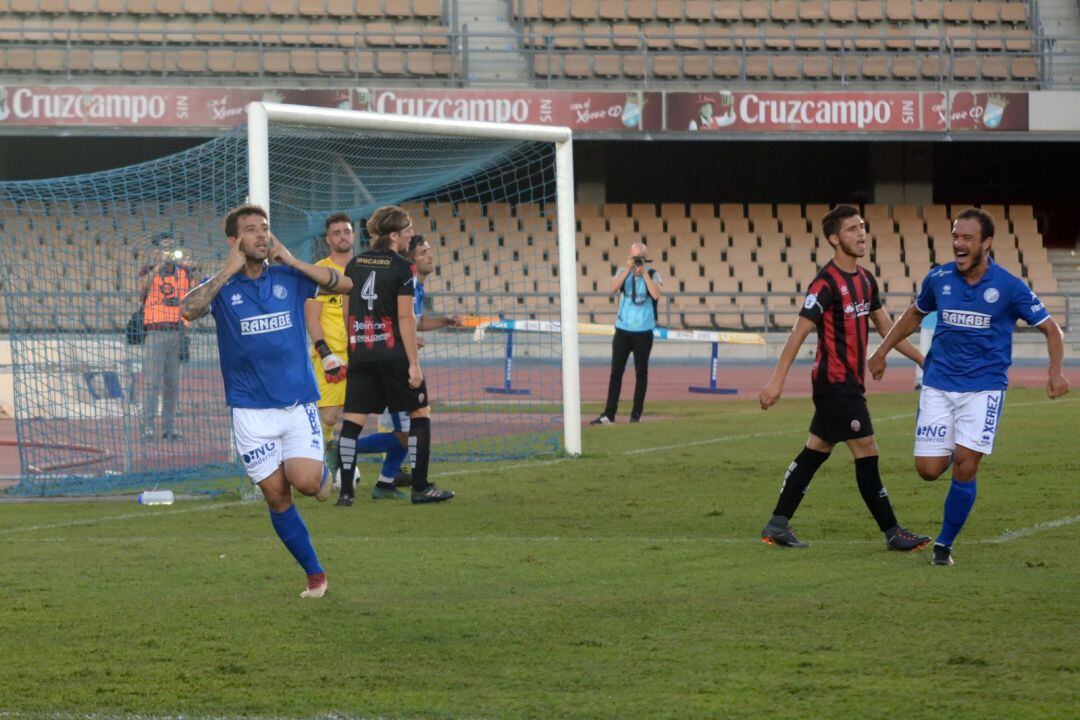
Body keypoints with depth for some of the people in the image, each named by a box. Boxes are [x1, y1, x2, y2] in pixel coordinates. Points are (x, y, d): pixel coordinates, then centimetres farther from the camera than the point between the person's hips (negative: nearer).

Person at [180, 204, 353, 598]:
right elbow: (188, 310, -19)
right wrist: (228, 271, -16)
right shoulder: (223, 286, 0)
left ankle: (325, 473, 19)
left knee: (305, 481, -18)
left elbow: (345, 284, -6)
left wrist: (291, 260, -9)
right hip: (251, 409, 0)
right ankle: (314, 573, 11)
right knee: (277, 496, -2)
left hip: (298, 400, 0)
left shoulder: (288, 277, 4)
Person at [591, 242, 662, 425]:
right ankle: (609, 414, 2)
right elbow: (614, 288, -13)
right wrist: (628, 269, -19)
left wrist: (644, 272, -18)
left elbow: (656, 295, -19)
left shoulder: (653, 275, -2)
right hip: (623, 330, 2)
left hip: (643, 332, -2)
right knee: (616, 371, 0)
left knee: (641, 372, 4)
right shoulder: (623, 272, 4)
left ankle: (636, 413, 11)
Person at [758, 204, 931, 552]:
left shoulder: (865, 280, 11)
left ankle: (777, 525, 16)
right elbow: (800, 332, -18)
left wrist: (922, 359, 18)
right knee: (867, 453, -6)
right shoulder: (826, 283, -16)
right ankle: (892, 533, -1)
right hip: (836, 382, -9)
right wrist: (777, 380, -22)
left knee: (815, 452, 11)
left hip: (849, 382, 9)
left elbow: (887, 327, 20)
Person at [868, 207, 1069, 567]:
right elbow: (914, 314, 21)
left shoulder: (1009, 286, -8)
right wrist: (882, 352, 22)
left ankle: (944, 545, 3)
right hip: (939, 384, 3)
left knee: (965, 464, -13)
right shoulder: (939, 278, 0)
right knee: (928, 469, -6)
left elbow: (1049, 328, 1)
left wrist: (1055, 371, -15)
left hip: (984, 386, -3)